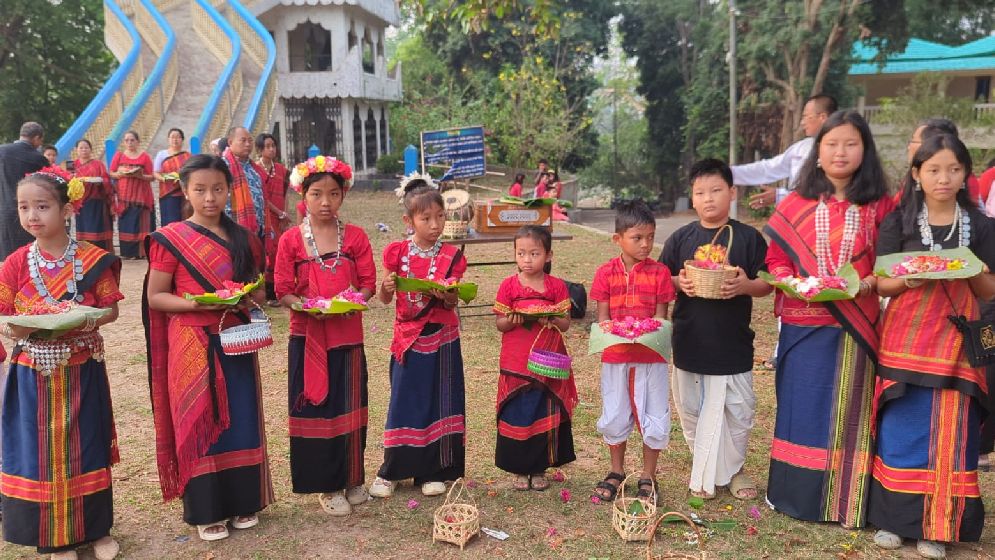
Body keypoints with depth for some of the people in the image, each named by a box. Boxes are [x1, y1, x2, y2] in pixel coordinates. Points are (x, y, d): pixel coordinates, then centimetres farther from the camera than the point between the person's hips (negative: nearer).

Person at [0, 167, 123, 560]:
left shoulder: (93, 259, -6)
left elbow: (111, 309, -3)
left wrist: (85, 321, -22)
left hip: (82, 371, -1)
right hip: (34, 374, 1)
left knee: (86, 447, 10)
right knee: (42, 450, 8)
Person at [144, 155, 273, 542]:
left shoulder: (243, 239, 7)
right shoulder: (170, 239, -6)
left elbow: (257, 290, 14)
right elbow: (155, 297, -5)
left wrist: (250, 298, -9)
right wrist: (196, 303, -21)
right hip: (192, 344, -3)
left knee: (240, 420, 9)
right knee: (198, 422, 4)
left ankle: (243, 501, 26)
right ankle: (206, 508, 19)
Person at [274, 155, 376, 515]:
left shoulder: (355, 236, 1)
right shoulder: (291, 240, -3)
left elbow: (368, 283, 2)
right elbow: (283, 292, -3)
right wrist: (306, 306, -21)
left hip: (348, 335, 1)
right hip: (307, 336, -1)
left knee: (350, 407, 10)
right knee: (315, 408, 5)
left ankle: (352, 478, 27)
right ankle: (326, 485, 19)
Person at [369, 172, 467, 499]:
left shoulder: (451, 257, -3)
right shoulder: (397, 253, -2)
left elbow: (453, 304, -2)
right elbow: (384, 300, 3)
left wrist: (447, 296, -24)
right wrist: (386, 287, -18)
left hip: (441, 339, 0)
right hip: (407, 337, 0)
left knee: (439, 401, 7)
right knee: (404, 401, 6)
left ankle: (433, 471, 21)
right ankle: (390, 471, 19)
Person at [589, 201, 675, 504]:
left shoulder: (659, 272, -3)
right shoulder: (606, 272, -1)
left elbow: (660, 317, -3)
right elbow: (603, 316, -1)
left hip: (651, 356, -1)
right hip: (615, 356, 1)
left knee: (654, 418, 5)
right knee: (614, 417, 12)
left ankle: (648, 477, 24)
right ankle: (616, 471, 33)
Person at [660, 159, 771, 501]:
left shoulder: (749, 238, -2)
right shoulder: (681, 238, 3)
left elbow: (767, 284, -1)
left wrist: (746, 286, -21)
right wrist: (679, 283, -15)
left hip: (732, 344, -1)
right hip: (690, 342, 2)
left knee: (738, 410, 7)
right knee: (691, 409, 11)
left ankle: (732, 469, 28)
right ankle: (704, 470, 29)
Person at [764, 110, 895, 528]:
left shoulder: (880, 206, 1)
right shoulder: (795, 204, 3)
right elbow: (776, 259, 7)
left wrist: (869, 282, -15)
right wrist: (792, 282, -12)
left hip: (856, 325, 0)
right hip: (803, 324, 1)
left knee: (847, 409, 6)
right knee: (801, 406, 8)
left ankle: (845, 499, 19)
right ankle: (795, 492, 22)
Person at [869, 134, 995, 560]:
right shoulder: (898, 222, 1)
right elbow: (881, 284, -1)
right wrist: (911, 278, -21)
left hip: (955, 343, 1)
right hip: (904, 340, -1)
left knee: (949, 434, 3)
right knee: (900, 430, 2)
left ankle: (938, 525, 14)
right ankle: (893, 516, 15)